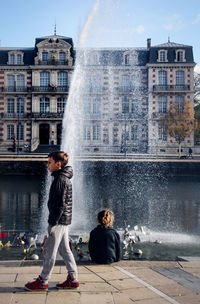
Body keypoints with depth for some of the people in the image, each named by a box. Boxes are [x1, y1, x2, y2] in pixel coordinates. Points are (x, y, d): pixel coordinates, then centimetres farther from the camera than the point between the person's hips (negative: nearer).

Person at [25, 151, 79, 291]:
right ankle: (73, 279, 19)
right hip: (64, 220, 10)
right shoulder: (65, 178, 14)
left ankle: (43, 281, 11)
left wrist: (53, 223, -19)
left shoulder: (60, 179, -17)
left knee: (50, 250, 0)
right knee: (64, 249, 14)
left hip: (59, 221, -10)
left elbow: (60, 204, -21)